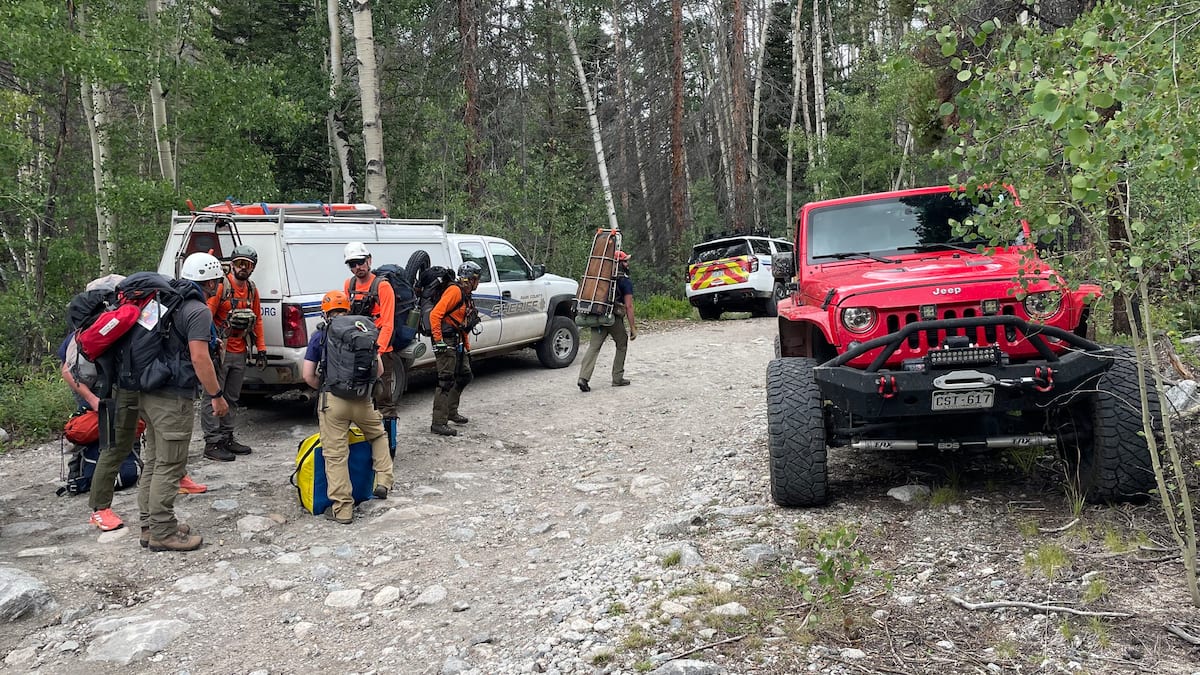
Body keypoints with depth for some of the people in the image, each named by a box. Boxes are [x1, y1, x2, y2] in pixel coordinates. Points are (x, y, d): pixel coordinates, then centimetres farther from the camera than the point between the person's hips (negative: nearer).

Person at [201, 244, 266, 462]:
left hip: (240, 354, 7)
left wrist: (261, 349, 14)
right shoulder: (221, 286, -10)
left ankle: (227, 438, 24)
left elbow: (257, 320, 18)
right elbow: (207, 315, -16)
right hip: (220, 352, -7)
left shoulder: (252, 290, 12)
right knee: (213, 397, -2)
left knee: (232, 398, 14)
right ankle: (212, 443, 2)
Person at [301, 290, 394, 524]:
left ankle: (342, 509, 7)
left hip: (331, 401, -2)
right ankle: (383, 482, 18)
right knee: (378, 435, 29)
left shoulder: (319, 335, 5)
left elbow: (308, 375, 1)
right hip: (362, 399, 2)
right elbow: (379, 369, 10)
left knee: (336, 455, 3)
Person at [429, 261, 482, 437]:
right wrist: (438, 341, -23)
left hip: (458, 344, 10)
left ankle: (451, 412, 31)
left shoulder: (467, 297, 20)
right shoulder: (455, 291, -12)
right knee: (446, 381, -11)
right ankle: (438, 424, -9)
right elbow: (435, 314, -21)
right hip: (447, 342, -10)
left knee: (465, 376, 17)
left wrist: (467, 348, 25)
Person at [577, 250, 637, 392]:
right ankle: (617, 378, 18)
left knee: (593, 347, -1)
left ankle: (583, 377, -16)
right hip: (614, 318, -5)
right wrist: (633, 328, -7)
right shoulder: (625, 281, -3)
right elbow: (629, 307, -8)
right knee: (622, 345, 15)